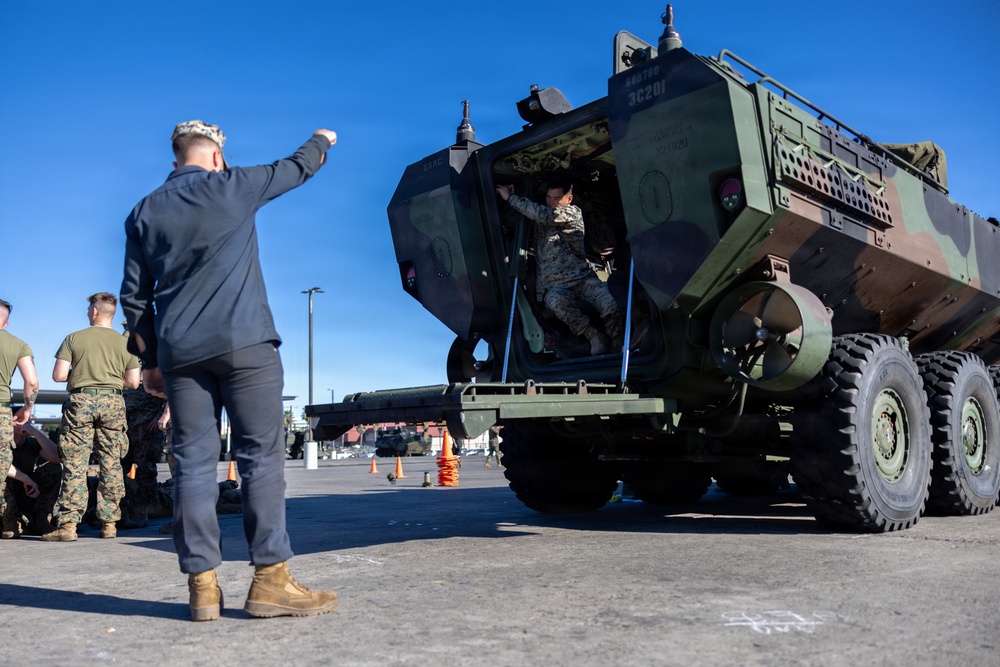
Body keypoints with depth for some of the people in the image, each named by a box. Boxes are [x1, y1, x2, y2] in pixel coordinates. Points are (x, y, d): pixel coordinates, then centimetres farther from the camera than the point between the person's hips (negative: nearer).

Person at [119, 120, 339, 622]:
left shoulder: (145, 212, 16)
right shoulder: (232, 186, 5)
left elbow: (134, 295, 15)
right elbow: (298, 167, 19)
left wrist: (149, 360, 19)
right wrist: (323, 140, 39)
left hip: (179, 352, 4)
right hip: (242, 342, -4)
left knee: (193, 462, 4)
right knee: (261, 455, -4)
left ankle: (202, 584, 4)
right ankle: (270, 578, -6)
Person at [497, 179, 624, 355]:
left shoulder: (573, 213, 3)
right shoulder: (538, 220, 19)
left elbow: (544, 215, -12)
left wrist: (510, 198, -8)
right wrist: (512, 198, 12)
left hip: (582, 278, -2)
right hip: (554, 286, 2)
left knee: (612, 305, -30)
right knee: (556, 300, -37)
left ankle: (620, 348, -10)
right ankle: (594, 337, -24)